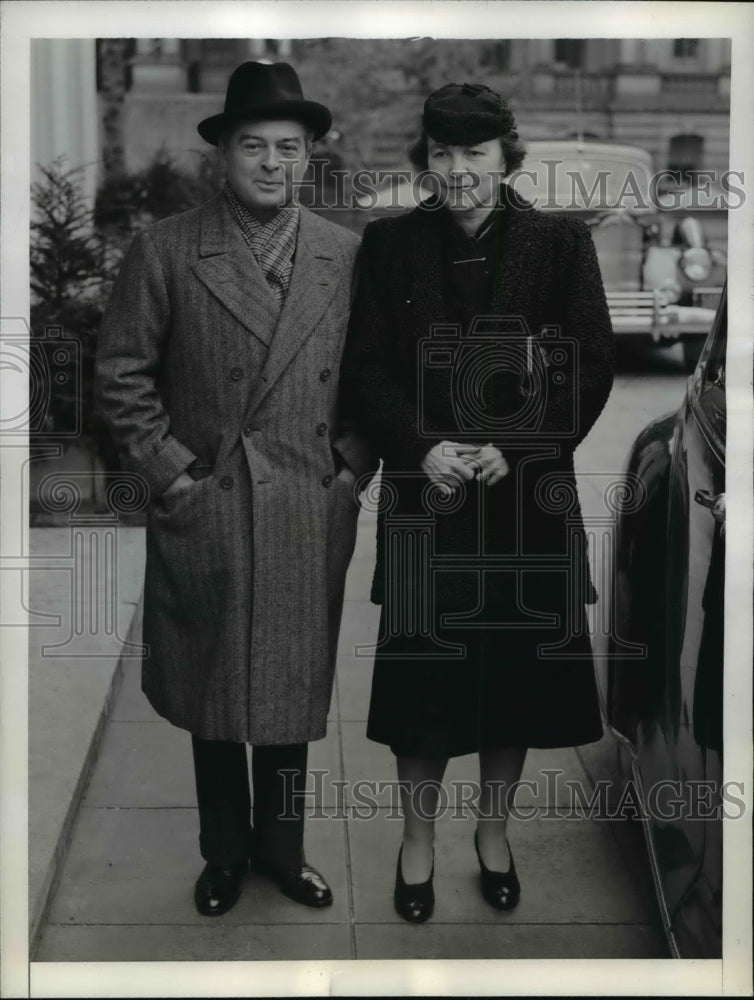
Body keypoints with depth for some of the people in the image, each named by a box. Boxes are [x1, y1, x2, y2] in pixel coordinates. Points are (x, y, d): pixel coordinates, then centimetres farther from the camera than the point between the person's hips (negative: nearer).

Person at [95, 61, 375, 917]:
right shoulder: (166, 249, -4)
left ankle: (280, 845, 30)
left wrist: (351, 465, -1)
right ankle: (224, 852, 29)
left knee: (294, 688, 11)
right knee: (211, 692, 11)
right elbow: (121, 371, -2)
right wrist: (169, 469, -6)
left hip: (310, 516, 2)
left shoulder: (348, 255, 2)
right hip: (203, 510, -1)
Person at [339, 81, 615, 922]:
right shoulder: (390, 245, 3)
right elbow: (364, 370, 0)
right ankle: (417, 838, 24)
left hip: (530, 493, 0)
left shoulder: (559, 242, 0)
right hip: (423, 490, 0)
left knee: (520, 666, 9)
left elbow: (592, 368, -4)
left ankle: (493, 829, 30)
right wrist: (421, 449, -15)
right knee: (421, 666, 4)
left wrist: (514, 450, -15)